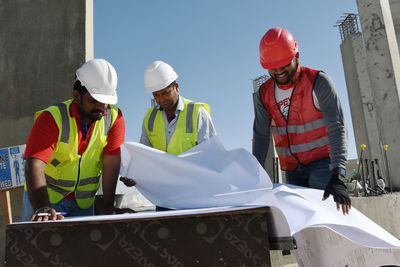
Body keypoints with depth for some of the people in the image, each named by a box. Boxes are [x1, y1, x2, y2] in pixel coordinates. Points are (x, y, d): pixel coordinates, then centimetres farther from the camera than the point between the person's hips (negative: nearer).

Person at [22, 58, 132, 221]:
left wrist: (109, 207, -21)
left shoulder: (114, 117, -12)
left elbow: (111, 163, -15)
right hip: (42, 197, -2)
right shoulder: (52, 118, -19)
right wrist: (42, 208, -42)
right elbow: (34, 166, -28)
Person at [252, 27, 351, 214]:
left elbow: (337, 128, -19)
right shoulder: (264, 94, 2)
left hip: (322, 162, -4)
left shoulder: (319, 82, -11)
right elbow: (261, 136, 3)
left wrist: (337, 177, -30)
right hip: (292, 170, 4)